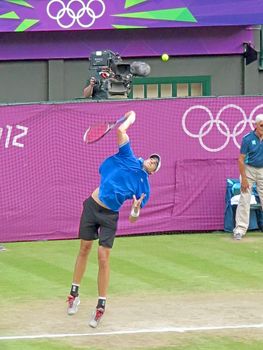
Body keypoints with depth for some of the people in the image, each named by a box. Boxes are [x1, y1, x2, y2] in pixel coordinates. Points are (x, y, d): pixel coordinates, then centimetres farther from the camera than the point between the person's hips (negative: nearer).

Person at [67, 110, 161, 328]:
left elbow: (133, 219, -2)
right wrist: (131, 118, 10)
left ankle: (101, 306, 0)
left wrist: (136, 208, -22)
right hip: (92, 206, 1)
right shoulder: (128, 158, 1)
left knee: (103, 257, -8)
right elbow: (120, 131, -5)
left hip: (110, 216, -1)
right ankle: (74, 293, 25)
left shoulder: (144, 187, 0)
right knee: (84, 249, 10)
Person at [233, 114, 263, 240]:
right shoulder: (248, 138, -13)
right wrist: (244, 179, -13)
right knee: (244, 200, -5)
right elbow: (241, 159, -11)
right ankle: (240, 229, -1)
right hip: (249, 169, -2)